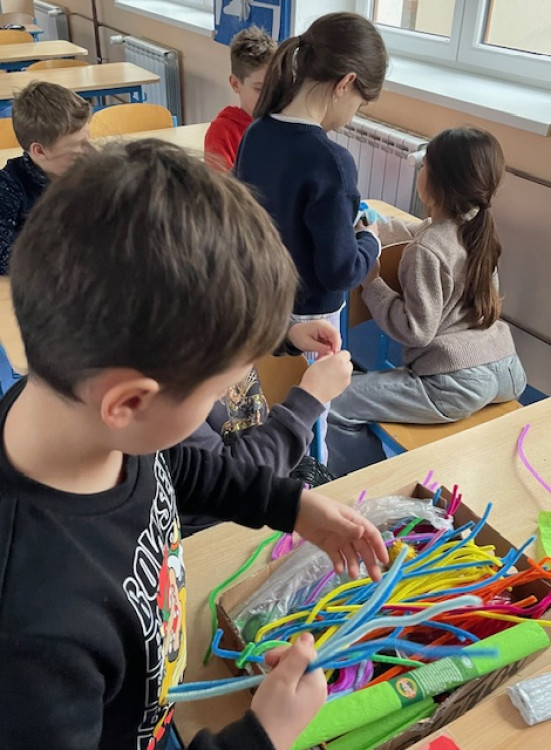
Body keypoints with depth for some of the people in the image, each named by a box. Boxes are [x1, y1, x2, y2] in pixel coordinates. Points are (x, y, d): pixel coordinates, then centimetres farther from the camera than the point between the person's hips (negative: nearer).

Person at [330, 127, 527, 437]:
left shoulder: (427, 251, -20)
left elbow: (416, 330, -19)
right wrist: (375, 228, 24)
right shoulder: (479, 226, 5)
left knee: (333, 405, -6)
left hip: (458, 385, -8)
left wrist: (372, 284, -10)